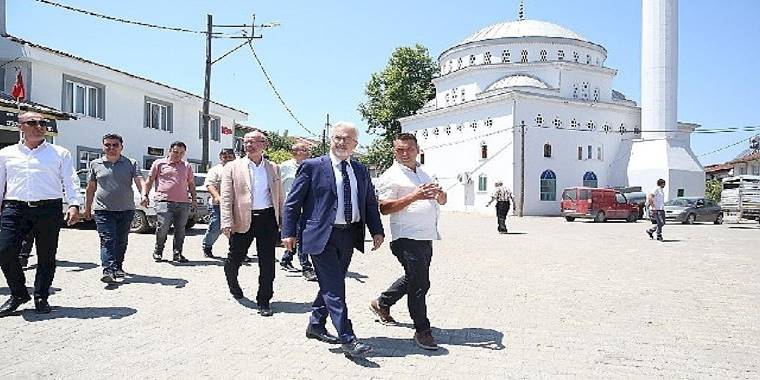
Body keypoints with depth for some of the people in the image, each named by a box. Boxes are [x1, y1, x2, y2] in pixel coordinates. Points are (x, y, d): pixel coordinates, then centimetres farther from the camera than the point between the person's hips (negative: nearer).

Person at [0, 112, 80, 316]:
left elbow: (70, 181, 3)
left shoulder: (60, 153, 9)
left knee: (46, 256, 2)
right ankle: (18, 294, 13)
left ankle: (41, 297, 18)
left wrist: (74, 205, -11)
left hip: (49, 209, -1)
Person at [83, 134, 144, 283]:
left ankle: (118, 267, 26)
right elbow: (90, 188, 16)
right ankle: (108, 270, -18)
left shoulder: (131, 163, 6)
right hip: (103, 210, -1)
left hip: (126, 209, 1)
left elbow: (139, 180, -7)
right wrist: (87, 208, 17)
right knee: (107, 240, -11)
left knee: (121, 241, 11)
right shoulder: (95, 164, 10)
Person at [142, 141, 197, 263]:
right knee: (162, 228, -12)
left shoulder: (187, 166, 19)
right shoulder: (159, 163, 11)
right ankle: (158, 252, 10)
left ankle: (177, 254, 14)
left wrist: (193, 199, 14)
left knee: (180, 230, 3)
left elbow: (191, 184, 24)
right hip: (164, 201, -3)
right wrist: (145, 195, -1)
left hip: (183, 203, 3)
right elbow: (149, 181, 11)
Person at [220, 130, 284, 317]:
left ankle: (264, 301, 14)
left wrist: (282, 222, 7)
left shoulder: (274, 168, 10)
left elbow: (279, 197, 12)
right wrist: (227, 223, -12)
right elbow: (226, 197, -3)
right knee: (235, 258, 11)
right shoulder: (233, 167, 3)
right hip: (242, 221, -1)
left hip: (268, 219, 1)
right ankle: (232, 282, 44)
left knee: (267, 263, 1)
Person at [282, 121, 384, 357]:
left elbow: (371, 203, 15)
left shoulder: (361, 171, 13)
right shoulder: (312, 167, -3)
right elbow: (292, 202, -2)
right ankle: (347, 339, -3)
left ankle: (316, 326, 32)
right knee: (334, 288, -7)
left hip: (350, 235, 6)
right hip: (322, 236, -6)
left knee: (332, 284, 15)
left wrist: (377, 231, 5)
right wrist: (289, 232, -8)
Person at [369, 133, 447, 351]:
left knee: (413, 278, 20)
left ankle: (382, 304, 39)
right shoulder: (390, 177, -5)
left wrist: (439, 193, -3)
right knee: (419, 284, -8)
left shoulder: (424, 174, 20)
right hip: (407, 237, -8)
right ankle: (422, 331, 5)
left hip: (426, 237, 9)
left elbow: (442, 202, 22)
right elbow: (384, 208, -14)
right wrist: (414, 196, -21)